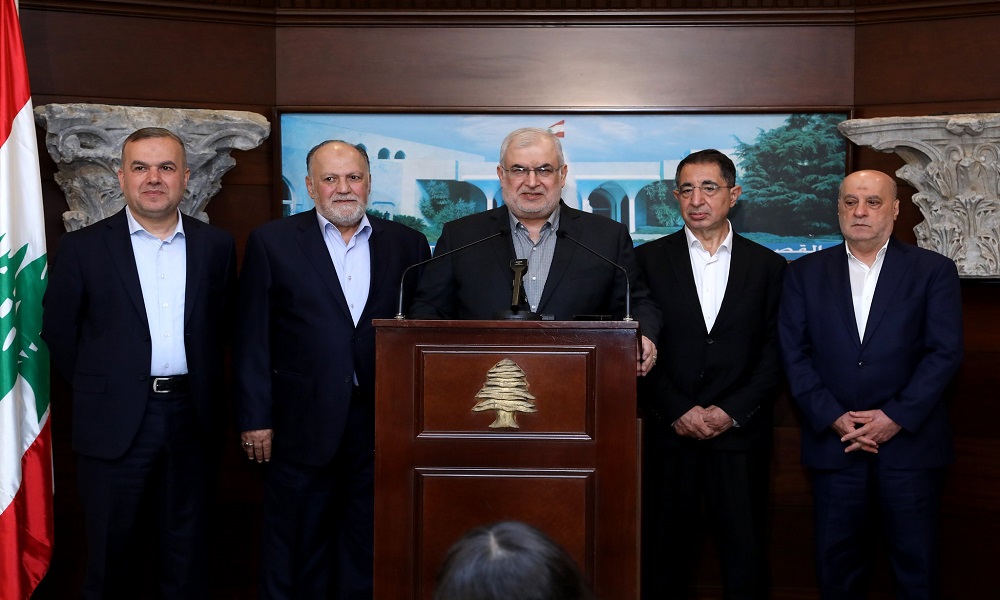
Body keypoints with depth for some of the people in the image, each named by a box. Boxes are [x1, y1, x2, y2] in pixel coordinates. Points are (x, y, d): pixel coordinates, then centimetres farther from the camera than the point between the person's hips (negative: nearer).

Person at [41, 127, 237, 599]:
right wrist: (99, 387, 4)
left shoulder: (216, 246, 5)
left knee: (187, 549, 13)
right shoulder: (83, 247, -2)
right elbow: (58, 332, 3)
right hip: (115, 422, -2)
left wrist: (201, 385, 7)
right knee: (113, 549, 9)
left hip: (193, 417, 2)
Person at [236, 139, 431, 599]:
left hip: (382, 421, 2)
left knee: (368, 550, 11)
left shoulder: (407, 244, 7)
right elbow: (253, 338, -1)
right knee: (296, 549, 9)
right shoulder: (272, 242, 2)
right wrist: (255, 419, -6)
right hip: (302, 424, -2)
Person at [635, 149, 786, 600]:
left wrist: (730, 412, -8)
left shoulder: (768, 266, 7)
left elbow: (775, 353, 3)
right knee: (663, 553, 6)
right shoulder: (648, 259, 5)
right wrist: (677, 411, -9)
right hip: (668, 432, 0)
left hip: (740, 433, 1)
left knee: (745, 556, 5)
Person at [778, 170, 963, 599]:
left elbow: (945, 352, -4)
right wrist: (833, 417, -10)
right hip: (834, 444, 1)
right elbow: (794, 354, 1)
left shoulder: (934, 271, 3)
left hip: (910, 442, -1)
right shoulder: (805, 273, 7)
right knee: (836, 565, 8)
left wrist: (897, 416, -13)